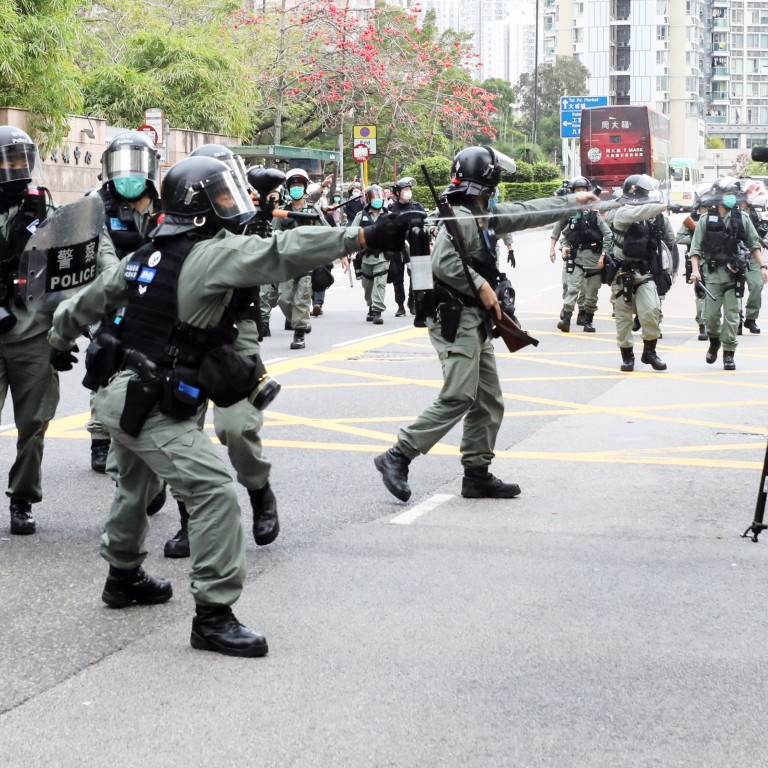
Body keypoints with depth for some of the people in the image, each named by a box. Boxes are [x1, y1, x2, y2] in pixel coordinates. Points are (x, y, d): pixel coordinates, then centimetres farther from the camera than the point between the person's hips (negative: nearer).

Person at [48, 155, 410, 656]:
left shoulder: (147, 255, 10)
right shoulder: (210, 254, -16)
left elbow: (88, 300, 22)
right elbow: (284, 253, -27)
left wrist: (61, 341, 41)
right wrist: (366, 237, -31)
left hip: (122, 394, 10)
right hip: (155, 408, -10)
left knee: (136, 487, 29)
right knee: (216, 491, -15)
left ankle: (124, 577, 49)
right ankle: (213, 615, -14)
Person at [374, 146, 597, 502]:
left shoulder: (486, 215, 14)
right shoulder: (460, 216, -14)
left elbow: (530, 212, 25)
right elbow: (442, 261, -27)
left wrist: (574, 201, 30)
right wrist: (481, 286, -21)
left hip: (476, 321, 10)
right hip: (455, 318, -10)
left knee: (489, 401, 9)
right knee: (458, 398, -15)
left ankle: (477, 474, 15)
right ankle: (397, 457, -11)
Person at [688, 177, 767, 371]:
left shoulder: (742, 218, 6)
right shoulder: (706, 221, 2)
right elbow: (696, 249, 1)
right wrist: (695, 270, -11)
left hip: (735, 273, 0)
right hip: (713, 274, 0)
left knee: (731, 314, -1)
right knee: (711, 314, -1)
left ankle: (728, 353, 7)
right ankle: (714, 341, 28)